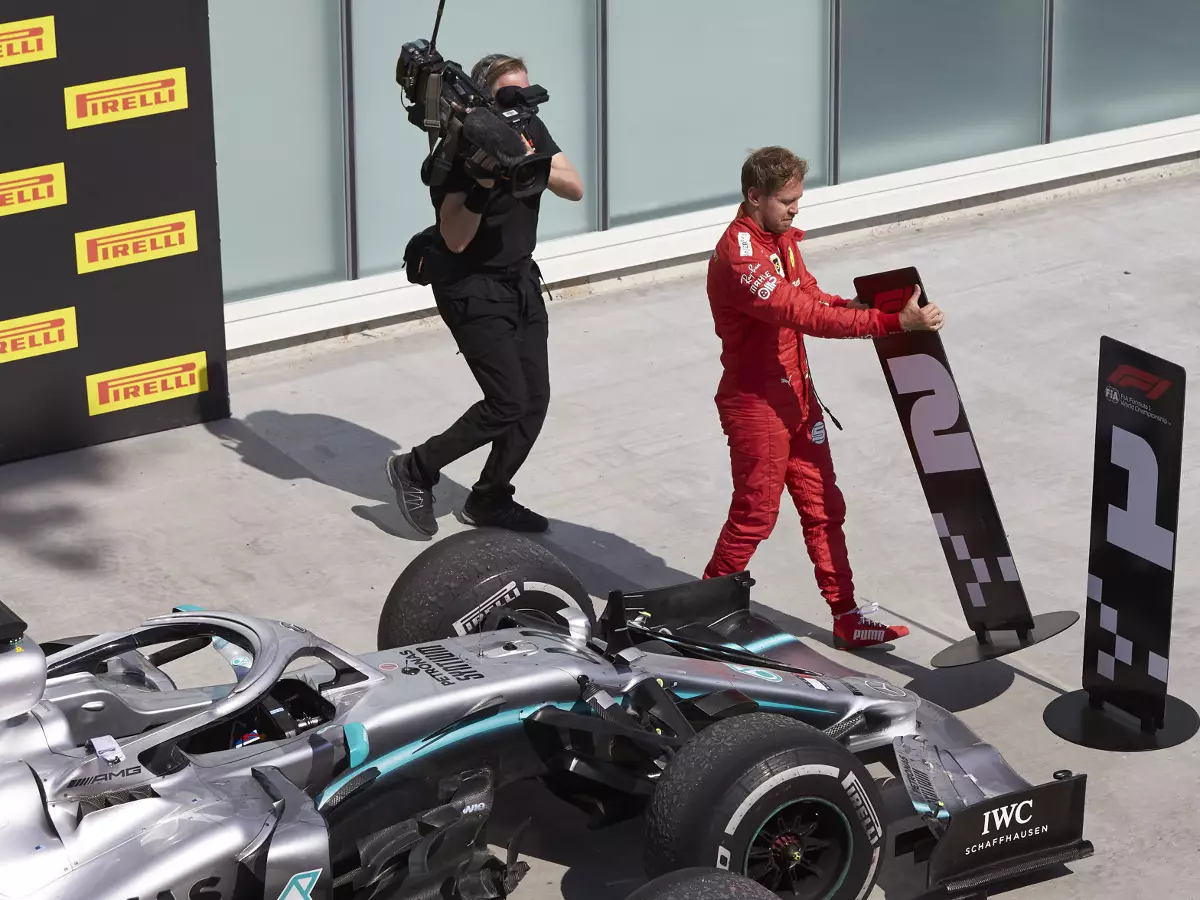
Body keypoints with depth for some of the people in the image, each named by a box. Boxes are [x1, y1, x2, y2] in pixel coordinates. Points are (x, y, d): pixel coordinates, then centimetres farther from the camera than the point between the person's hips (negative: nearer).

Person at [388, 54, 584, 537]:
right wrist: (484, 185, -37)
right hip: (471, 287, -7)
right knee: (508, 401, -11)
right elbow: (455, 239, -24)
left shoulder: (532, 131, -1)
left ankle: (489, 500, 19)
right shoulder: (458, 151, -20)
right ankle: (415, 470, 6)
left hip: (520, 279, 7)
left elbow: (575, 189, -6)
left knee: (535, 399, 4)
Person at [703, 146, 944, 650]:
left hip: (797, 394, 9)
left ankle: (846, 618, 19)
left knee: (823, 507, 11)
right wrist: (893, 322, -37)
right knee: (755, 515, 3)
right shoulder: (739, 258, -26)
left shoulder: (781, 238, 5)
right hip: (755, 403, -9)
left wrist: (857, 305, -9)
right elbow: (804, 314, -34)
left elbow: (809, 296, 13)